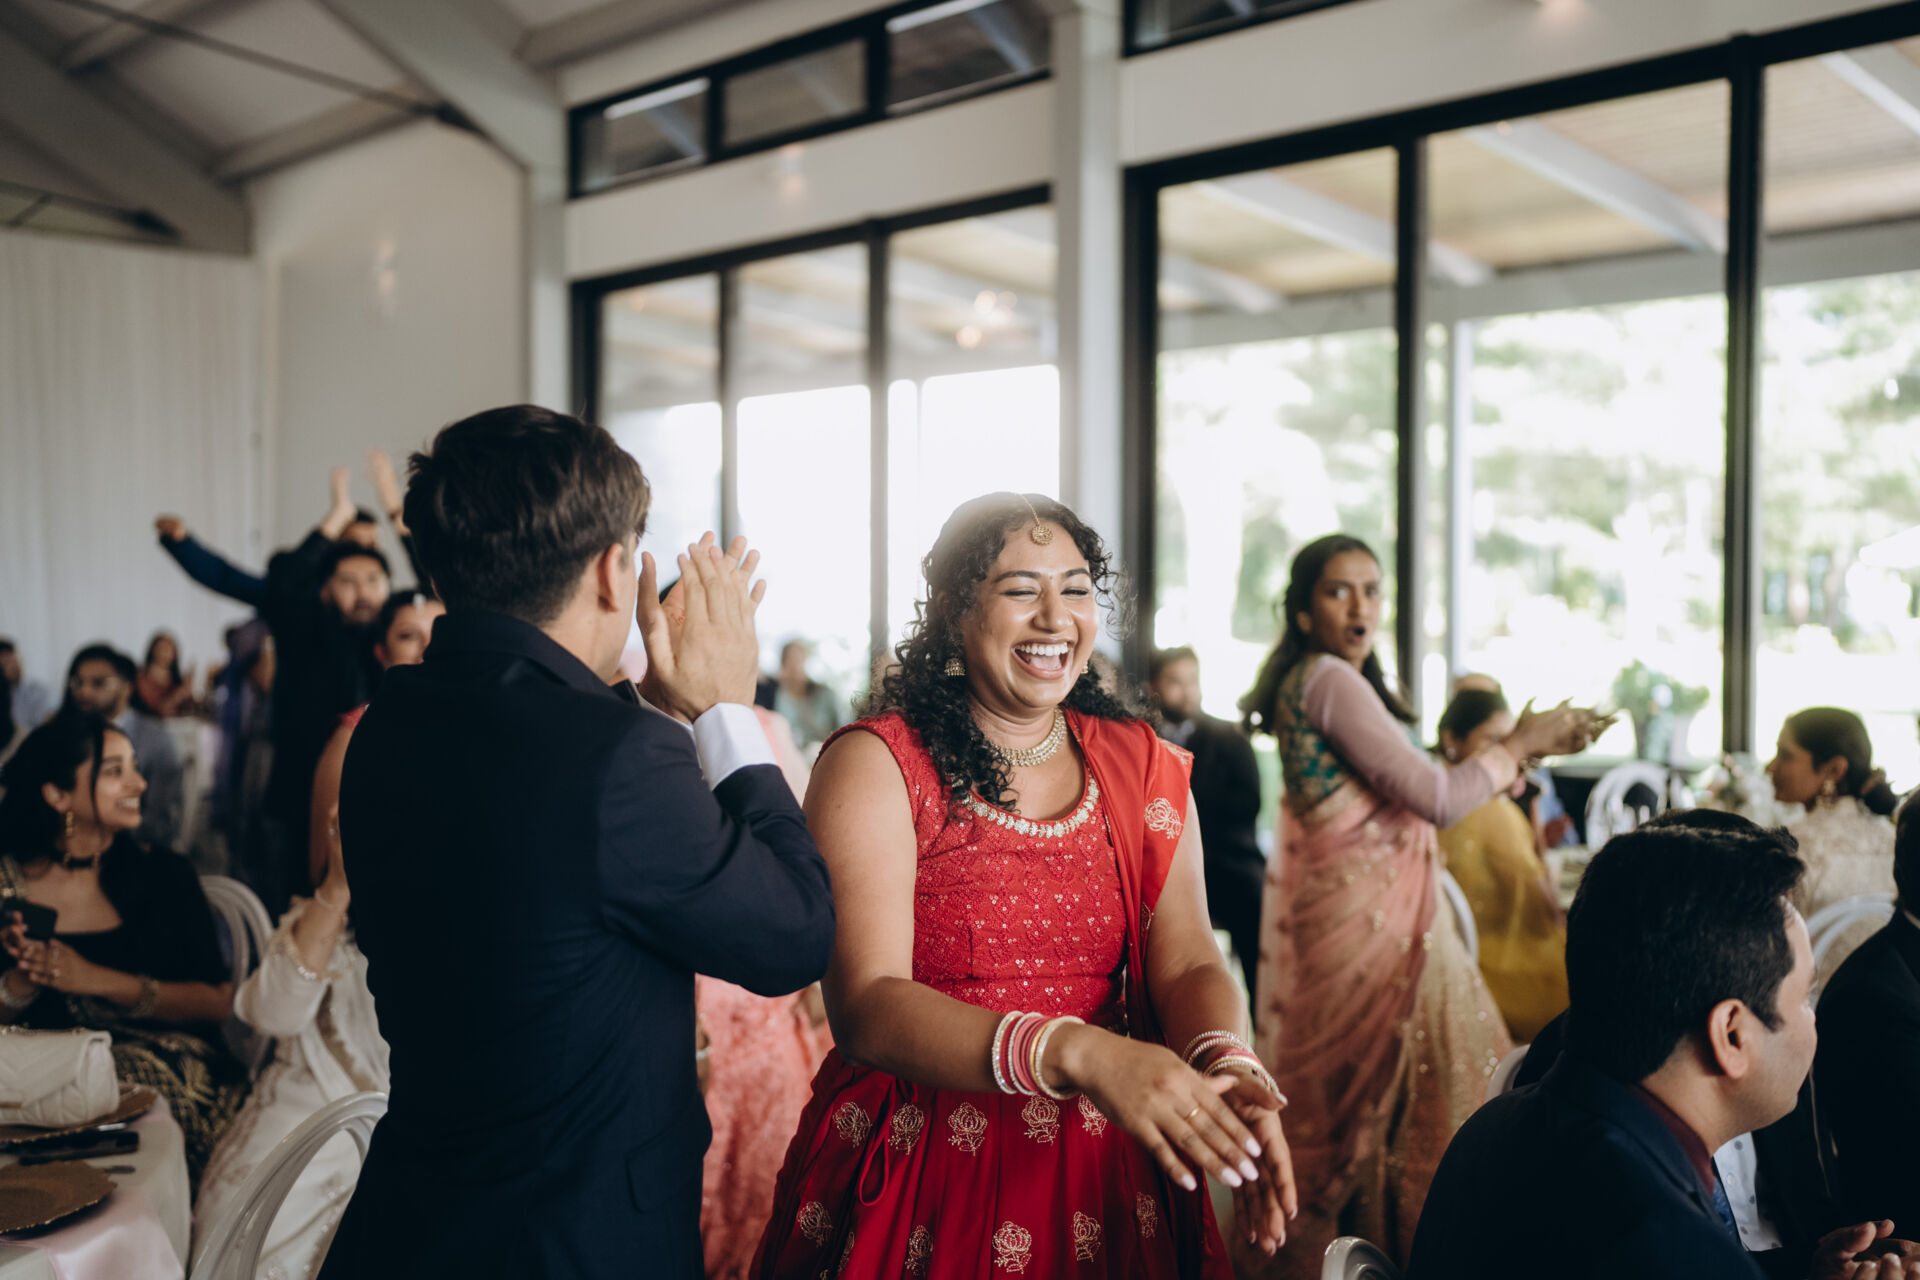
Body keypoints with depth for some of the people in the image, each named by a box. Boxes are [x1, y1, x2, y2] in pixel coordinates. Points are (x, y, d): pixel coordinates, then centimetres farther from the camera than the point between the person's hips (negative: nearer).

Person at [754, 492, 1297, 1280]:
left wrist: (1228, 1066, -28)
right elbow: (866, 1006, -22)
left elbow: (1186, 961, -6)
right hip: (920, 1179, -4)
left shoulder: (1140, 764, 3)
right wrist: (1076, 1054, -36)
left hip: (1104, 1179, 4)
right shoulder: (875, 765, -12)